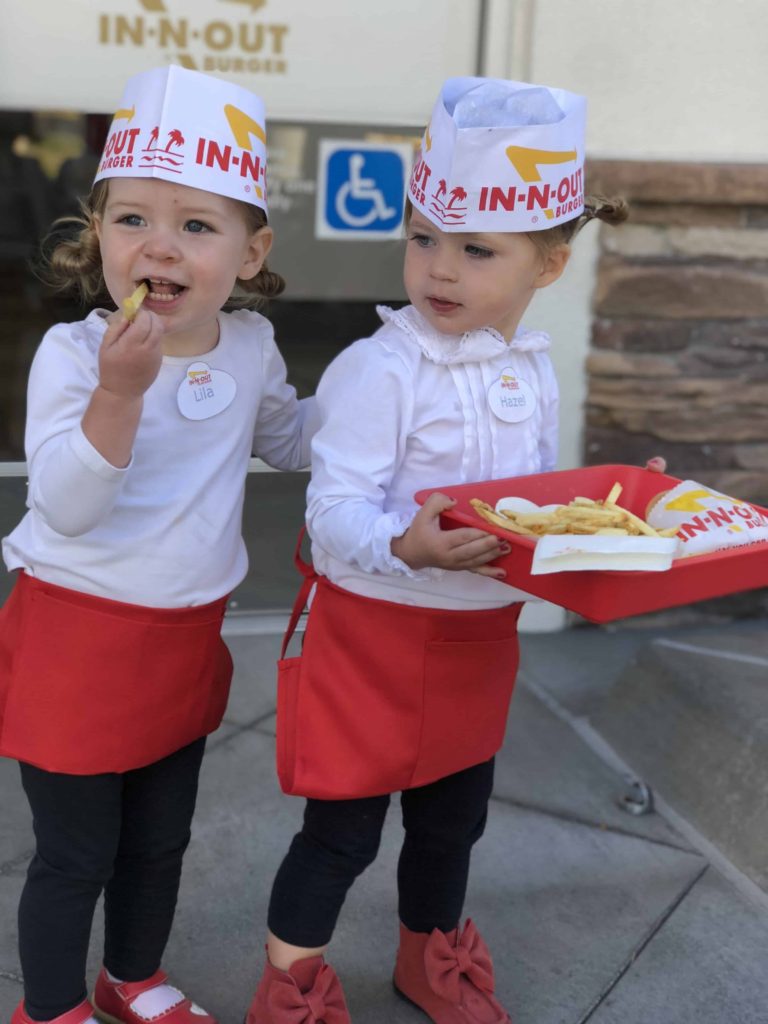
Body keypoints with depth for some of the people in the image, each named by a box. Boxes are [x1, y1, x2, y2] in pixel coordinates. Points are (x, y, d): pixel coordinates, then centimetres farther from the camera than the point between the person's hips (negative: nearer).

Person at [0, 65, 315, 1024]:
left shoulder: (250, 346, -2)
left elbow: (289, 438, 18)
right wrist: (121, 390, -39)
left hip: (186, 638, 5)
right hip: (79, 637, -5)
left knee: (160, 837, 22)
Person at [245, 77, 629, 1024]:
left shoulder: (532, 369, 2)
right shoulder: (378, 371, -21)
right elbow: (334, 511, -24)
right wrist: (405, 545, -42)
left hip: (482, 633, 6)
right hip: (377, 627, -6)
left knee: (454, 812, 23)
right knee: (342, 826, 7)